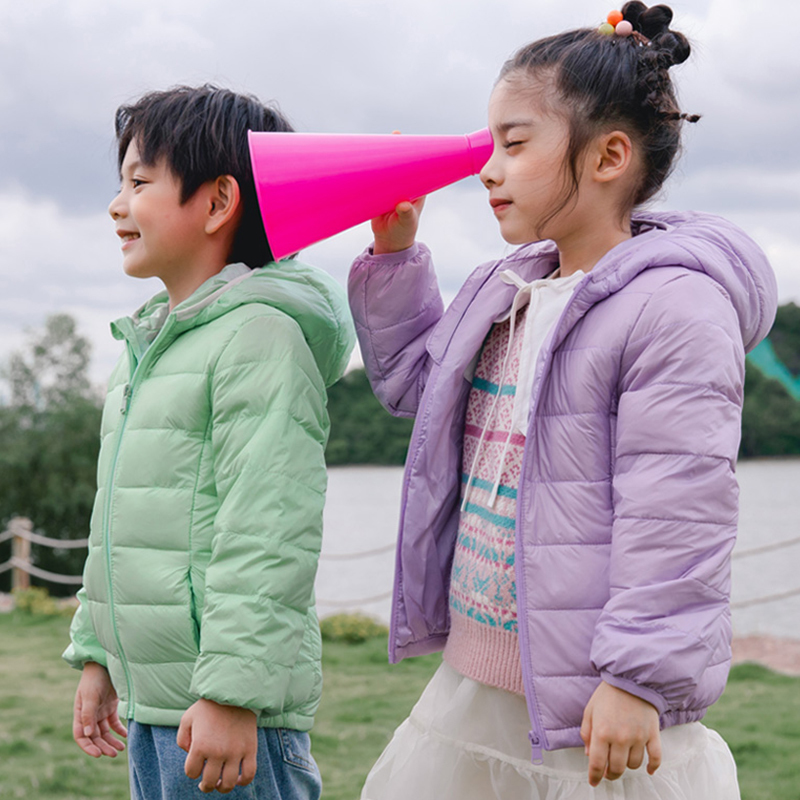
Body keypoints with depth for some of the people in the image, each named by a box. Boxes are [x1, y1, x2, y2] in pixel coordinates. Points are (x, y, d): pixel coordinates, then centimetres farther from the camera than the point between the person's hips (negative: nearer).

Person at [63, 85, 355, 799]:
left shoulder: (260, 336, -13)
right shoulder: (148, 344, 17)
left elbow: (267, 536, -20)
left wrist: (232, 692, -23)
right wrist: (97, 656, 22)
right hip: (149, 702, 9)